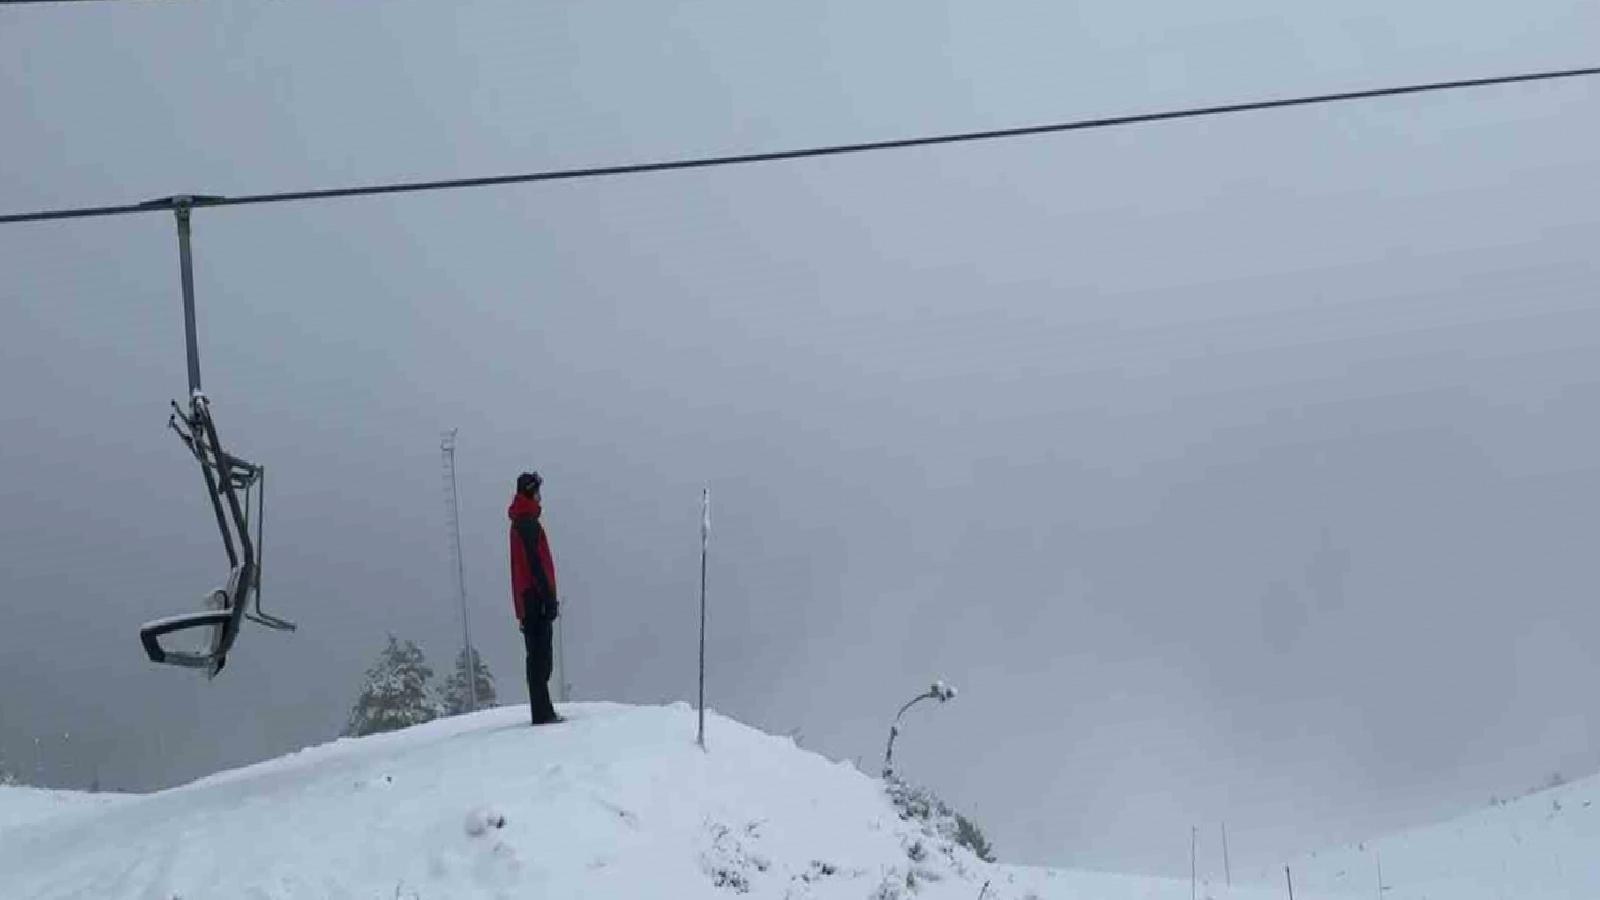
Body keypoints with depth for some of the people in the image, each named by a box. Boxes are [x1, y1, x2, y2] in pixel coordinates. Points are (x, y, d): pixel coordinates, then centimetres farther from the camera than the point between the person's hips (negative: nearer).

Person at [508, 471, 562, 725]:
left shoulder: (520, 523, 20)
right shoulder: (528, 523, -11)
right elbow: (536, 563, -18)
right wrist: (548, 597, -19)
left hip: (527, 599, 10)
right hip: (536, 598, -10)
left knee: (539, 657, 10)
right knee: (540, 658, -10)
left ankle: (543, 711, 13)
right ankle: (542, 713, -12)